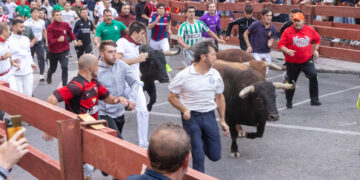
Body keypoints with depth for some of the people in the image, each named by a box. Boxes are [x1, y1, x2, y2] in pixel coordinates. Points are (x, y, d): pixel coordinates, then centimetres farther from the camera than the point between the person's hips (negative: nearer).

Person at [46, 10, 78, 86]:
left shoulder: (65, 25, -4)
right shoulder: (50, 27, -15)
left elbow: (70, 33, 14)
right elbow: (50, 41, -21)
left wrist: (74, 39, -5)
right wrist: (58, 40, -39)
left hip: (64, 50, 1)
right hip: (53, 51, -1)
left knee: (64, 67, -17)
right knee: (53, 68, 18)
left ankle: (64, 84, -9)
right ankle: (49, 76, 54)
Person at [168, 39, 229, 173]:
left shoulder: (215, 75, 1)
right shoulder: (184, 76, -11)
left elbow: (220, 98, 12)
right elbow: (172, 97, -3)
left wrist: (222, 120, 11)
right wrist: (184, 110, -19)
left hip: (209, 116, 4)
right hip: (191, 117, -4)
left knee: (215, 155, 8)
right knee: (198, 157, -4)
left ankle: (199, 142, 36)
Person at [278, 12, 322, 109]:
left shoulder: (310, 30, 2)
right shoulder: (288, 31, -7)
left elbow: (317, 39, 21)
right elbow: (281, 44, -8)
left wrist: (316, 50, 13)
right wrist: (287, 51, -26)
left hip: (307, 60, 1)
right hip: (292, 62, -1)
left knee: (313, 76, -20)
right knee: (291, 82, 11)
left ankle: (314, 99, -10)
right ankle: (289, 101, 32)